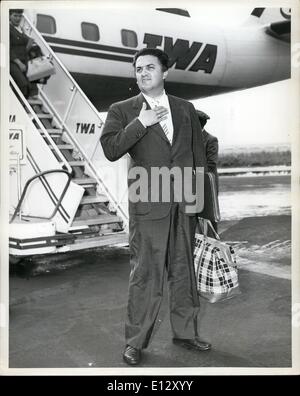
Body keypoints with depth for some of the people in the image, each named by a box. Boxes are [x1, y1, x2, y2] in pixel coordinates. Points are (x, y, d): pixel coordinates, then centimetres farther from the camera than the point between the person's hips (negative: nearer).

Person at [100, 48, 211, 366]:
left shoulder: (186, 109, 13)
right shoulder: (122, 111, 5)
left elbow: (199, 155, 13)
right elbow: (110, 149, -10)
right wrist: (140, 122, -15)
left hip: (186, 203, 4)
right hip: (148, 204, -3)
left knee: (184, 270, 12)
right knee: (145, 274, -1)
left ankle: (185, 332, 28)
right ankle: (135, 342, 13)